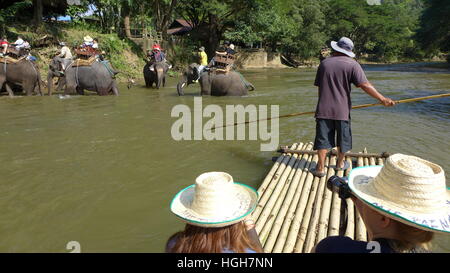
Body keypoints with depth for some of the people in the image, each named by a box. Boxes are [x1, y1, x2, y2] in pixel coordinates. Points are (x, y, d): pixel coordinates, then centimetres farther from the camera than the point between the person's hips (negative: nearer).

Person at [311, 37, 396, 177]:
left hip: (323, 109, 2)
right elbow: (364, 85, -13)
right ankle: (340, 164, 31)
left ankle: (320, 168, 5)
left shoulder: (324, 63, 6)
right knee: (343, 138, 16)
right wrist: (382, 99, -10)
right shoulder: (352, 64, -4)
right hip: (342, 110, -1)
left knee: (323, 138, 5)